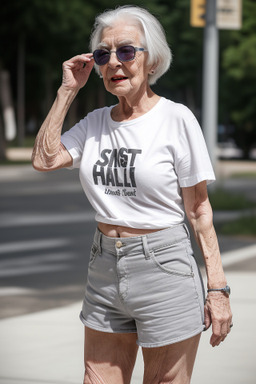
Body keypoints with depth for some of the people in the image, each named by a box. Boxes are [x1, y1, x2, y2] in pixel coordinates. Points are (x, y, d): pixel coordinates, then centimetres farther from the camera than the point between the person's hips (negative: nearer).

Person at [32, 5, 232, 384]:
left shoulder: (176, 119, -7)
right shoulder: (95, 122, 8)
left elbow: (198, 209, -6)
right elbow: (44, 158, -5)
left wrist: (218, 287, -10)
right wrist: (67, 91, 0)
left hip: (163, 267, -5)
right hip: (105, 269, 5)